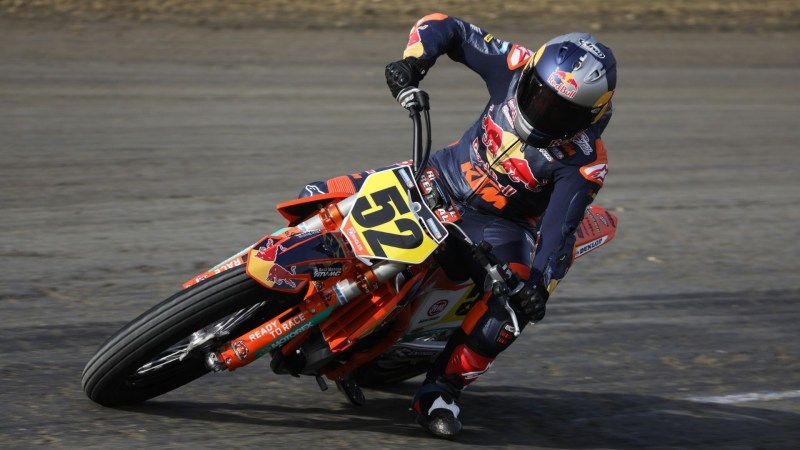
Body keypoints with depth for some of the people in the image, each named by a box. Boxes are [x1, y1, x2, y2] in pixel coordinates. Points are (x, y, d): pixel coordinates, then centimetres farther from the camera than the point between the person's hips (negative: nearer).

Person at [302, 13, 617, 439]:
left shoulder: (583, 161, -23)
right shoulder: (516, 66, -16)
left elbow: (559, 228, -29)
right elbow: (446, 27, -8)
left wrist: (541, 283, -45)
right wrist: (413, 60, -27)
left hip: (499, 223, -3)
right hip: (443, 178, 4)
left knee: (512, 304, -34)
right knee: (320, 198, -7)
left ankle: (439, 391, -19)